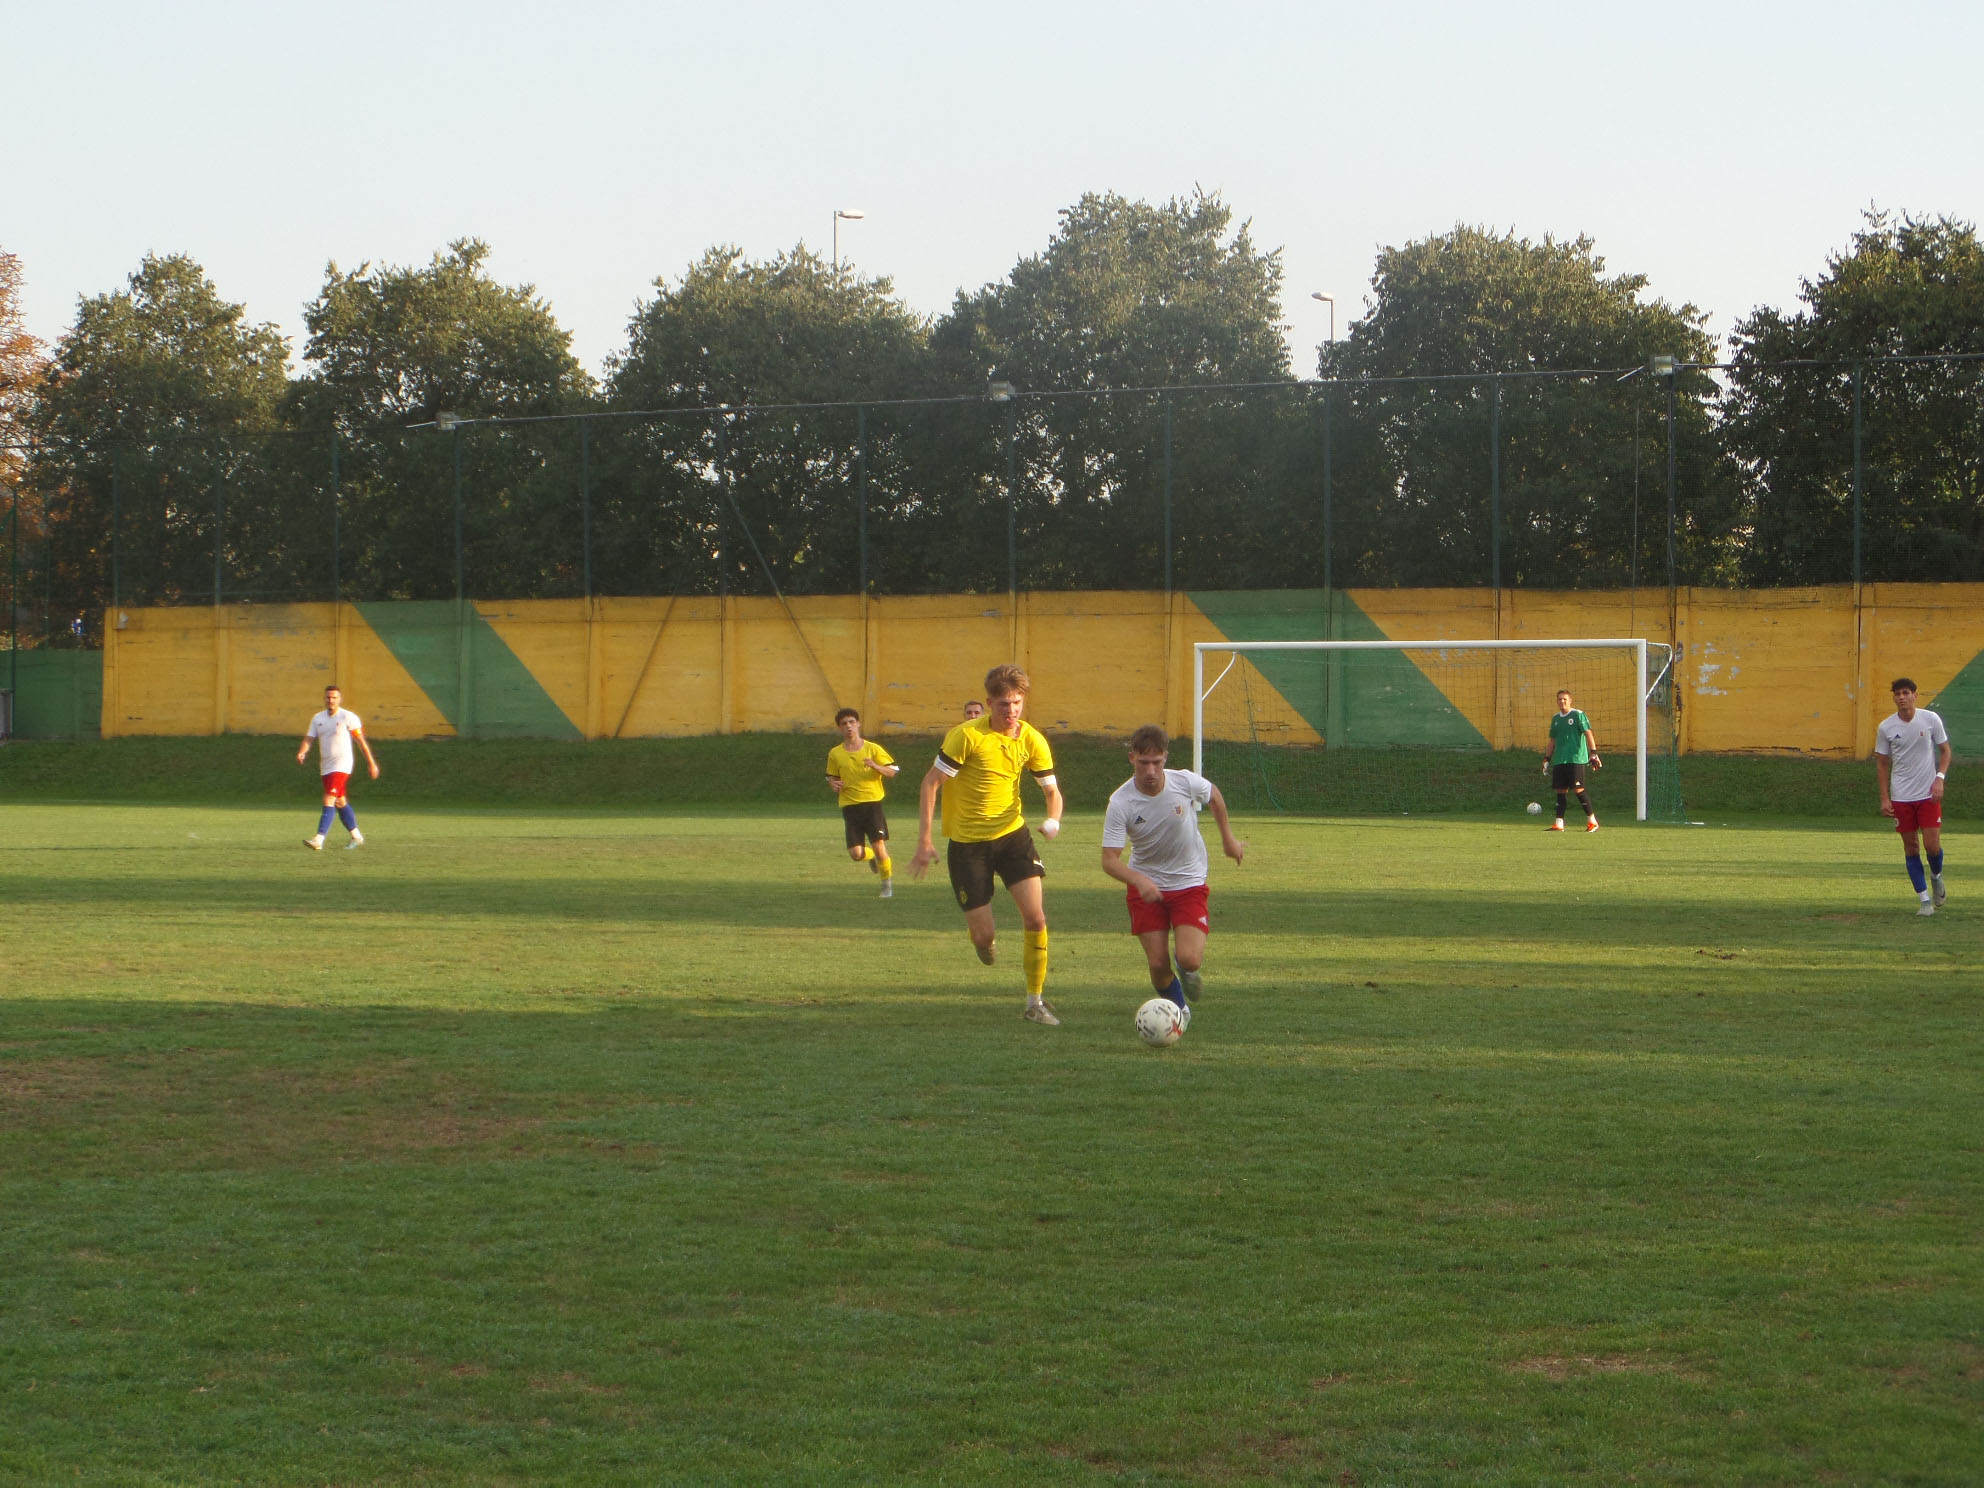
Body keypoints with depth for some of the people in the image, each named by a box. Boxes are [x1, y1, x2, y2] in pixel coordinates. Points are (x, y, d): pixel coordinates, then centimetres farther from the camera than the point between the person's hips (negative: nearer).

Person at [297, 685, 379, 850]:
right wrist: (301, 753, -18)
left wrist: (371, 762, 0)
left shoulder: (348, 717, -7)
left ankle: (319, 840, -25)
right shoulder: (318, 718, 9)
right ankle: (356, 836, 30)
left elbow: (361, 740, -3)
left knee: (329, 801, -17)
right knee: (340, 803, 15)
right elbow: (308, 738, 4)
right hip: (326, 766, 7)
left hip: (341, 765, -7)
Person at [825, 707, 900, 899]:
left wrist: (876, 766, -18)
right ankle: (872, 856, 31)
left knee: (879, 845, -10)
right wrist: (833, 784, -5)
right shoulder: (835, 754, 7)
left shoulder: (872, 748, 1)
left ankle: (887, 883, 13)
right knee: (856, 853, -7)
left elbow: (892, 772, 2)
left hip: (873, 803, -2)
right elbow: (831, 778, 18)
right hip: (850, 806, 2)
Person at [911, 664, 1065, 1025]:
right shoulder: (967, 735, -17)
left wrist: (1053, 819, -19)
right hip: (967, 842, -3)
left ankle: (1036, 1002, 1)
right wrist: (924, 841, -17)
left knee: (1036, 917, -13)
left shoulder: (1031, 739, -4)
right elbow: (931, 782, -12)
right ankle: (981, 936, 38)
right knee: (984, 936, -3)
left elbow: (1052, 791, 4)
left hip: (1012, 834, 3)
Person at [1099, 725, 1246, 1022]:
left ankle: (1189, 971, 23)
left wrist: (1228, 838, 16)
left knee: (1189, 959, -16)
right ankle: (1179, 1009, 27)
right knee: (1158, 965, -5)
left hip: (1189, 883, 0)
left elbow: (1214, 796, 9)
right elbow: (1110, 860, -23)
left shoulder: (1186, 782, -17)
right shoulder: (1120, 803, -21)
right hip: (1146, 885, 0)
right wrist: (1139, 880, -41)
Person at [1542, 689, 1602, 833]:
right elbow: (1552, 740, 23)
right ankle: (1559, 824, 5)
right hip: (1559, 760, 6)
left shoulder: (1578, 714, -3)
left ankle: (1592, 821, 0)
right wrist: (1547, 759, 20)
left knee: (1578, 789, -10)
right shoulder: (1555, 718, 16)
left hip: (1576, 758, -6)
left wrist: (1593, 753, -16)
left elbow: (1588, 733, -8)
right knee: (1561, 790, 4)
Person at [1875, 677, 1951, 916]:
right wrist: (1884, 798, 0)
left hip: (1929, 795, -1)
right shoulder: (1885, 727, -2)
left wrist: (1939, 778, -10)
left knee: (1932, 845, -7)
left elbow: (1945, 750, 6)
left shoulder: (1931, 719, -4)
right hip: (1900, 797, 1)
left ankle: (1936, 877, 27)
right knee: (1910, 847, 3)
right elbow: (1882, 763, 6)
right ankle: (1925, 900, 11)